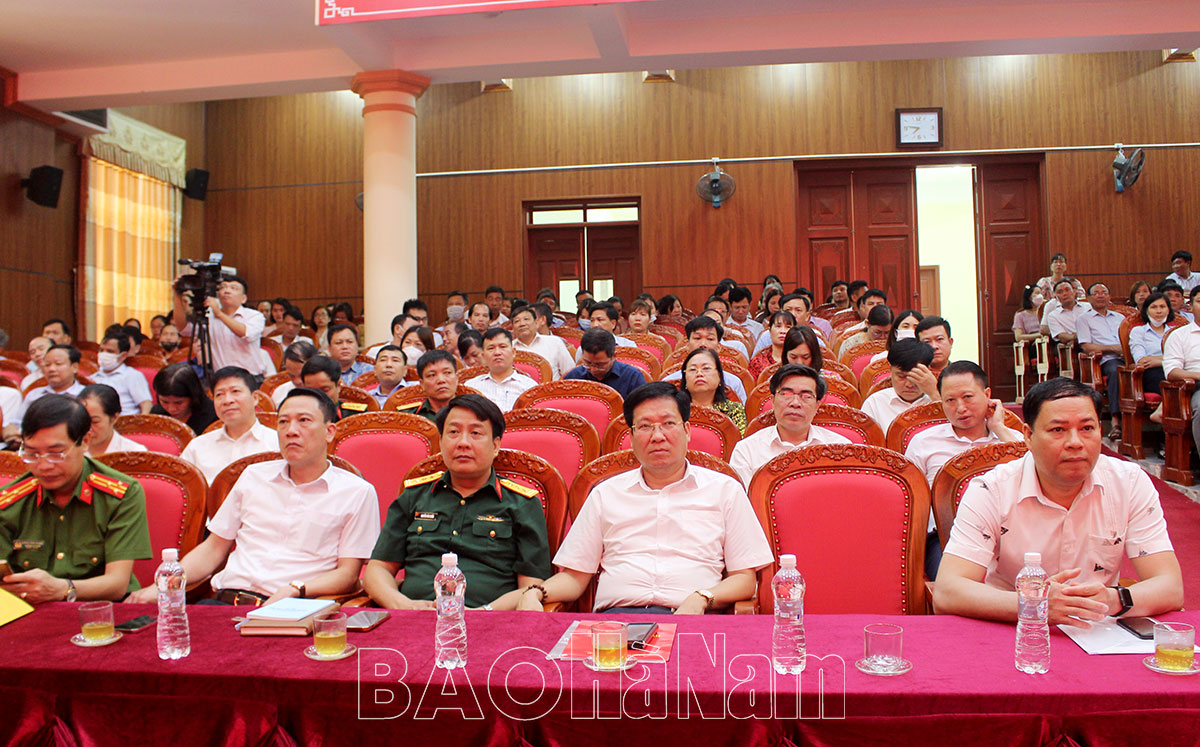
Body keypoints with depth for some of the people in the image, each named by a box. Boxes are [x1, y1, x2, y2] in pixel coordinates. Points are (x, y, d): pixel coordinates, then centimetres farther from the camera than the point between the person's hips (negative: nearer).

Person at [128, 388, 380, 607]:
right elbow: (213, 548, 23)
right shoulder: (254, 476, 20)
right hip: (225, 601, 5)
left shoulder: (357, 492, 5)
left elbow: (348, 573, 1)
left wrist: (294, 591, -16)